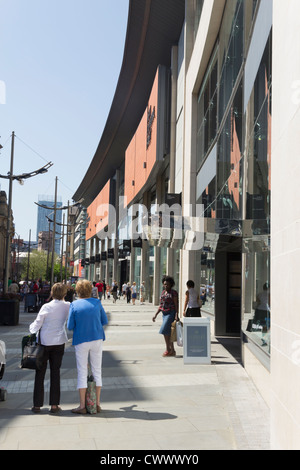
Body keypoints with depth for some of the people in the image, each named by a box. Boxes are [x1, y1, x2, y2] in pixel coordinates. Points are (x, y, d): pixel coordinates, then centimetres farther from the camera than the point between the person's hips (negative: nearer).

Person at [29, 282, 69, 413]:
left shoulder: (46, 307, -11)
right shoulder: (68, 306, -4)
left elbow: (37, 325, -6)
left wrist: (31, 327, 15)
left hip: (44, 342, -2)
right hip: (59, 342, 2)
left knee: (40, 373, 8)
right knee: (55, 372, 8)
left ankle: (37, 405, 12)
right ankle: (54, 405, 9)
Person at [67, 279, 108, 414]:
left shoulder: (74, 305, -8)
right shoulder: (97, 302, -2)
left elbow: (70, 326, -7)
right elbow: (104, 321, 3)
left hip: (81, 340, -2)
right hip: (97, 338, 2)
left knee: (82, 372, 6)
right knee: (97, 371, 11)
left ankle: (82, 406, 10)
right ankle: (97, 404, 16)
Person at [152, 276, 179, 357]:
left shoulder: (174, 293, -8)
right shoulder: (163, 292, 13)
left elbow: (176, 305, -12)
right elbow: (161, 305, 16)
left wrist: (176, 315, -22)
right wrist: (156, 315, 12)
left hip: (171, 314, -8)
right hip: (164, 314, 8)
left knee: (164, 330, -14)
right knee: (168, 332, 8)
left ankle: (168, 349, -4)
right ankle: (172, 351, 15)